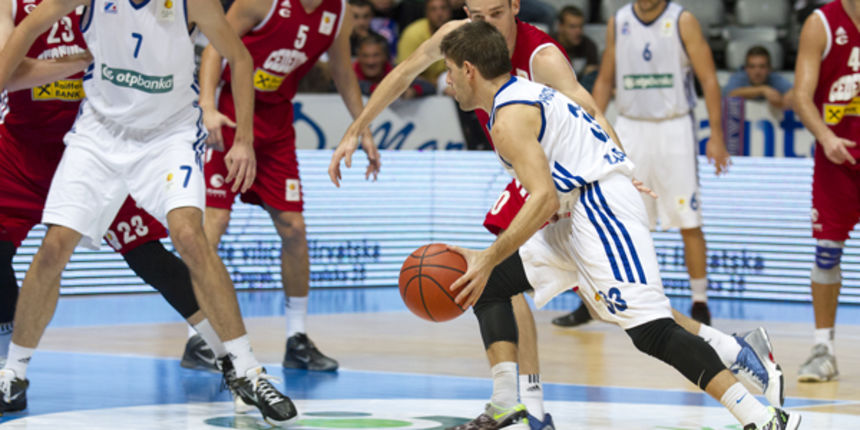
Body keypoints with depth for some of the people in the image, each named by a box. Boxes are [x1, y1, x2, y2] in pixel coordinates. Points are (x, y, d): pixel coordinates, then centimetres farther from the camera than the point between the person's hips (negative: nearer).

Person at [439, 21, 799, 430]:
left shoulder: (509, 117, -10)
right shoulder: (525, 94, 21)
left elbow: (544, 200, -22)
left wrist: (488, 259, -20)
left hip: (602, 209, -11)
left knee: (651, 331, -21)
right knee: (489, 285, 15)